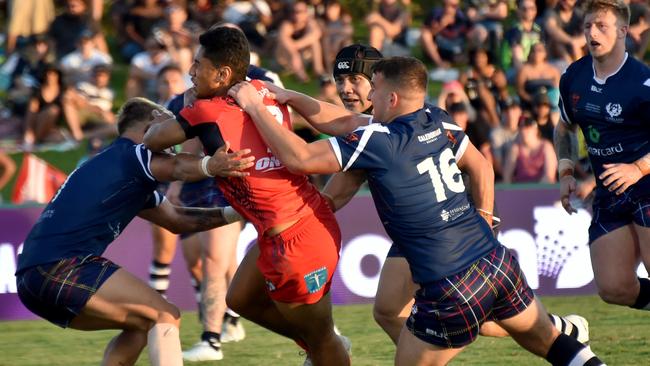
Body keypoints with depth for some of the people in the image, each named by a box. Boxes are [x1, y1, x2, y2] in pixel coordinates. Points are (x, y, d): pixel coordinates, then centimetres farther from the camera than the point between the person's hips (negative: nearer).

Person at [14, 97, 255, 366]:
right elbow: (177, 167, -26)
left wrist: (234, 213, 22)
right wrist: (210, 166, -46)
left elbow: (177, 220, 30)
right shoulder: (130, 154, -2)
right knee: (166, 317, -9)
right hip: (63, 265, -10)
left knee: (141, 325, 20)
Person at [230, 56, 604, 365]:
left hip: (451, 293, -7)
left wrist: (255, 106, -7)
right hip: (499, 264, 7)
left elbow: (299, 157, -15)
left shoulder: (377, 142, -13)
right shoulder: (440, 122, 7)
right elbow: (480, 164, 24)